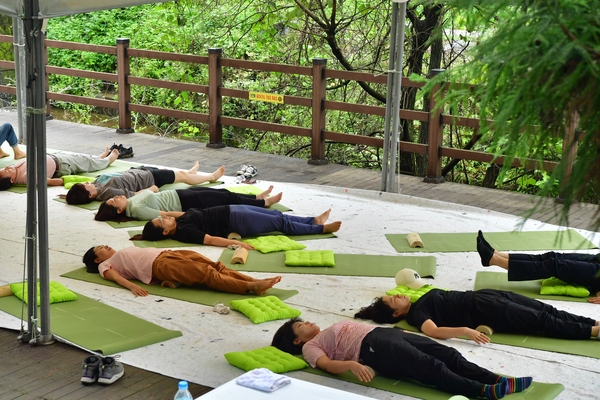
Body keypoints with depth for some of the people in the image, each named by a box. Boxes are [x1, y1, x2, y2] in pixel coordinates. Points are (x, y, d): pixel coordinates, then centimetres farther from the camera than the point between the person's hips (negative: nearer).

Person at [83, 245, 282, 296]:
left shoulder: (124, 252, 38)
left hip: (166, 253, 8)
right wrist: (131, 285, -26)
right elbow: (115, 276, -4)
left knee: (213, 265, -17)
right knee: (205, 273, -26)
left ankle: (253, 281, -33)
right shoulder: (105, 265, 15)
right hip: (158, 265, -8)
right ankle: (250, 287, -41)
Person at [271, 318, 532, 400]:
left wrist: (401, 330, 27)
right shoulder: (310, 346, 10)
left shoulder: (329, 332, 36)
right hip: (373, 348, -9)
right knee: (431, 367, -27)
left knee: (447, 353, -12)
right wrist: (352, 364, -31)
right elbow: (328, 365, -10)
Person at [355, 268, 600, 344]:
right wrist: (465, 330, -44)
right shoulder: (415, 315, -13)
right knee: (541, 321, -11)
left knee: (545, 310, 1)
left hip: (479, 297, 8)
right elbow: (435, 331, -32)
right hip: (483, 313, -8)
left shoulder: (419, 301, 13)